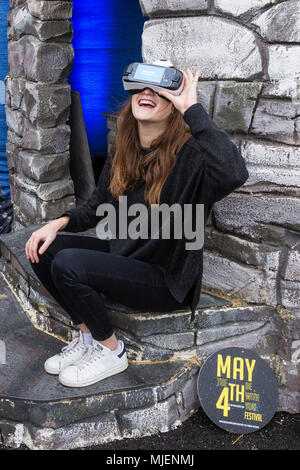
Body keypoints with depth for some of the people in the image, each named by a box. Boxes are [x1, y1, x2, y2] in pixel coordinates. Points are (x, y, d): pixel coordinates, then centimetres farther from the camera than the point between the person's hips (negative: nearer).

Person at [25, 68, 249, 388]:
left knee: (68, 264, -24)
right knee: (43, 250, -5)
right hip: (122, 255, 8)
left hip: (166, 279, -7)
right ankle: (87, 336, 11)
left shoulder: (190, 154, -20)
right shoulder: (123, 153, 3)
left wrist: (191, 106, -35)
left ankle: (110, 351, 1)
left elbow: (233, 174, -44)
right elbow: (97, 206, 15)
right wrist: (59, 223, -5)